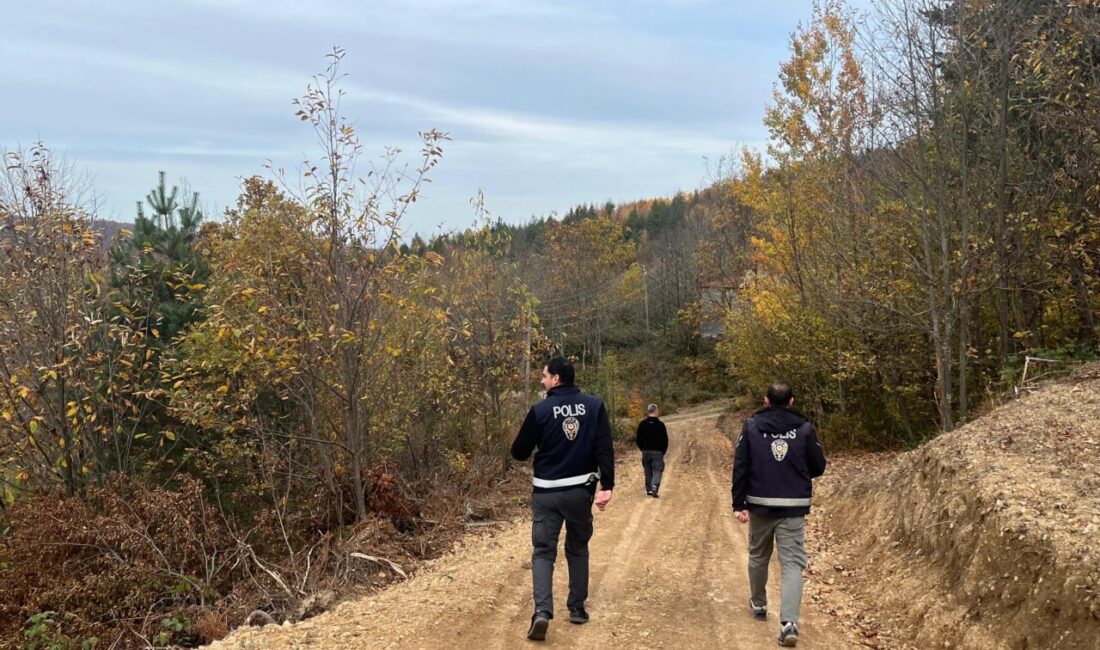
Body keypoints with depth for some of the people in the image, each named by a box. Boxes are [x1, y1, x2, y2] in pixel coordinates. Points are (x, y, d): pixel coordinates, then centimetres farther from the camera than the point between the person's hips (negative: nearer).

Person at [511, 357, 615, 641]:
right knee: (578, 548, 20)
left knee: (543, 552, 4)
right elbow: (605, 449, -8)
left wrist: (525, 442, 20)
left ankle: (542, 611, -13)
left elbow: (519, 452, -2)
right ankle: (577, 608, 23)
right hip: (581, 490, 2)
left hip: (547, 493, -2)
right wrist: (607, 485, -9)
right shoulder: (594, 405, -1)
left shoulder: (540, 410, -8)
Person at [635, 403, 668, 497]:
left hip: (646, 451, 3)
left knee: (648, 471, 14)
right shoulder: (660, 424, -9)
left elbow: (638, 439, 3)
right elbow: (665, 440, -5)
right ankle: (654, 486, -22)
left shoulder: (642, 424, 0)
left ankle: (649, 489, 17)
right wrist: (663, 451, 8)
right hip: (657, 452, -3)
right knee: (657, 470, 0)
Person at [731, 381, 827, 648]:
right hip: (793, 508, -1)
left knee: (758, 556, 20)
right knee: (792, 563, -1)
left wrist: (738, 504, -4)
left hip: (759, 505, 1)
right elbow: (818, 468, 2)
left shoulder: (751, 426, -1)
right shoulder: (805, 428, -3)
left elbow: (740, 466, -5)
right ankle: (789, 622, -15)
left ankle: (758, 604, 38)